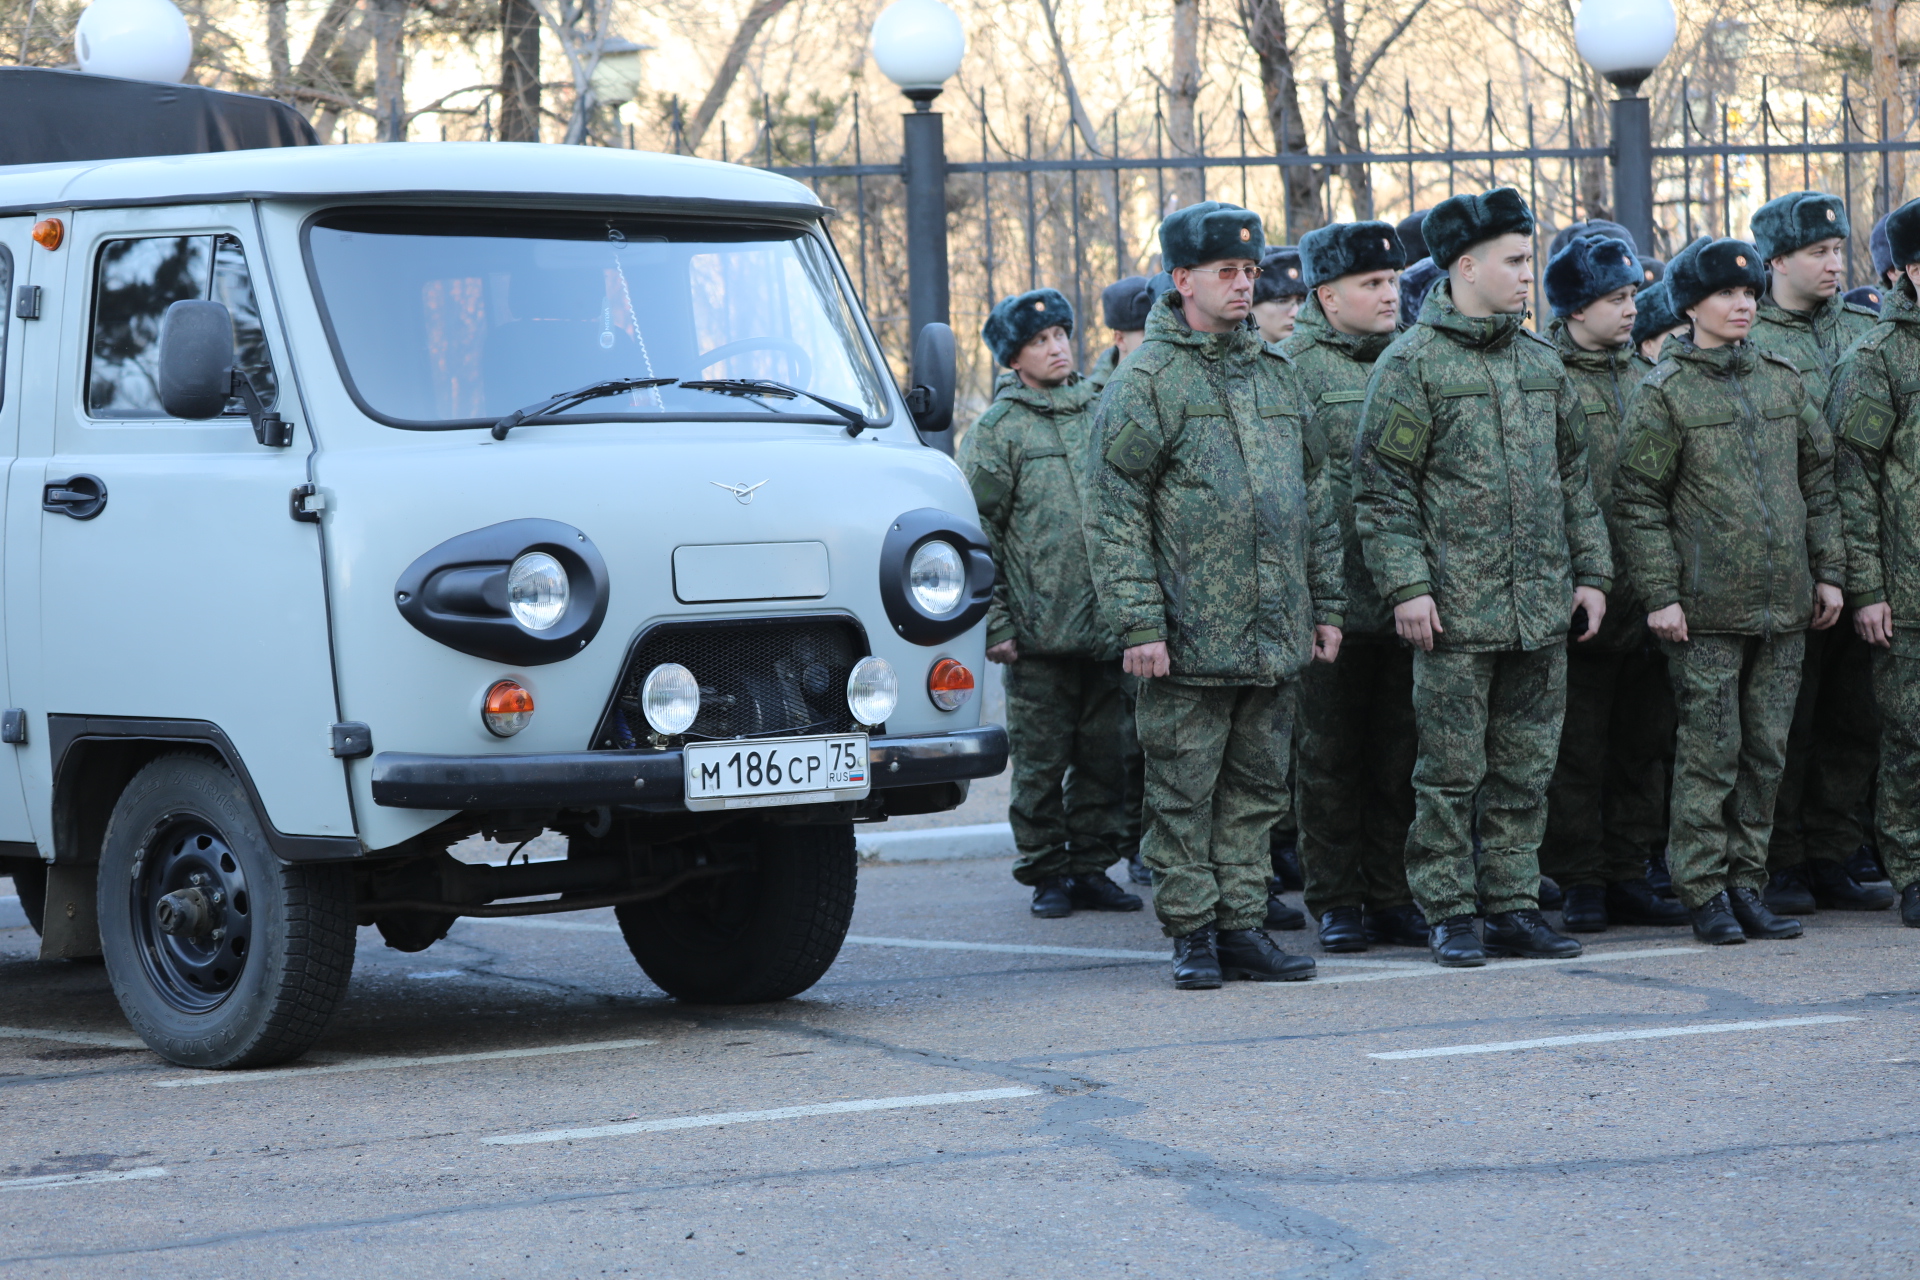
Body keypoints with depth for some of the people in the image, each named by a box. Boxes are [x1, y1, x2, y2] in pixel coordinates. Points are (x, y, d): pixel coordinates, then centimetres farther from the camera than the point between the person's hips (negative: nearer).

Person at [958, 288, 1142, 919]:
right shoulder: (999, 429, 0)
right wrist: (994, 624, -8)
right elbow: (976, 531, -2)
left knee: (1105, 758, 7)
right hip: (1039, 632, -4)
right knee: (1041, 762, 0)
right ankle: (1046, 874, 9)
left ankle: (1093, 867, 16)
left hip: (1111, 627, 4)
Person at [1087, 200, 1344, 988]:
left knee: (1256, 787, 9)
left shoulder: (1276, 374, 14)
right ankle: (1191, 933, 7)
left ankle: (1242, 925, 15)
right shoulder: (1146, 382, -5)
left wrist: (1325, 605, 15)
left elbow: (1314, 499, 19)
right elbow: (1114, 513, -8)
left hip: (1274, 637, 6)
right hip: (1189, 638, -6)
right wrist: (1137, 622, -14)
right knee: (1183, 791, 0)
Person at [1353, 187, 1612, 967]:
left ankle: (1514, 905, 17)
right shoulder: (1412, 364, -6)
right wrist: (1406, 584, -15)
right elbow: (1383, 487, -8)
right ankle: (1447, 916, 6)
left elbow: (1572, 477, 19)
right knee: (1451, 770, -1)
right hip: (1456, 610, -6)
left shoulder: (1540, 363, 13)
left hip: (1542, 608, 6)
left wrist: (1590, 570, 12)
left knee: (1526, 769, 9)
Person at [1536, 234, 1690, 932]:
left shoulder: (1642, 376, 15)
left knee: (1642, 738, 9)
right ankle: (1580, 882, 5)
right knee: (1577, 746, -1)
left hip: (1645, 593, 6)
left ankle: (1627, 873, 17)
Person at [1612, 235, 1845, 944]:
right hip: (1706, 610, -5)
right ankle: (1705, 892, 4)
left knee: (1765, 751, 7)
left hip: (1783, 604, 5)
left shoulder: (1782, 379, 11)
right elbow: (1639, 500, -5)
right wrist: (1659, 594, -10)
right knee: (1710, 751, -3)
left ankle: (1746, 882, 15)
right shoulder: (1665, 393, -4)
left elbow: (1818, 475, 16)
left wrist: (1827, 569, 11)